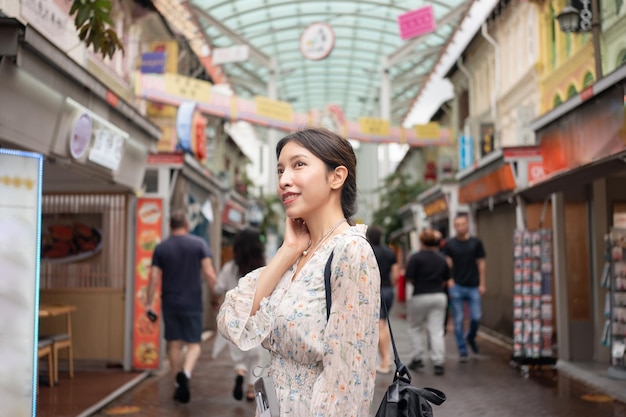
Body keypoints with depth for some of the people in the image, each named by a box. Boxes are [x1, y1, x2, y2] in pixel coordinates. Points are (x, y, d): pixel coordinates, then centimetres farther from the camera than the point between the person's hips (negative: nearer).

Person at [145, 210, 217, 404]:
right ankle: (186, 373, -22)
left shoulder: (160, 248, 2)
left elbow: (154, 277, -1)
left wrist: (149, 302, 7)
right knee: (194, 343, 4)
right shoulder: (199, 244, -3)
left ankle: (179, 384, 18)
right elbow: (209, 273, -8)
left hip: (169, 304, 2)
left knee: (174, 344, 13)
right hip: (192, 303, -2)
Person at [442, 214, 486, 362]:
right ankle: (462, 351, 10)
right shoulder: (450, 244, 3)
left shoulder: (476, 243, 5)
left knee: (476, 317, -2)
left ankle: (471, 337, 30)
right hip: (456, 287, -1)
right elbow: (447, 264, 4)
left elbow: (481, 263, 7)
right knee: (458, 320, 1)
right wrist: (449, 280, -9)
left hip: (473, 286, 1)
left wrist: (482, 283, 4)